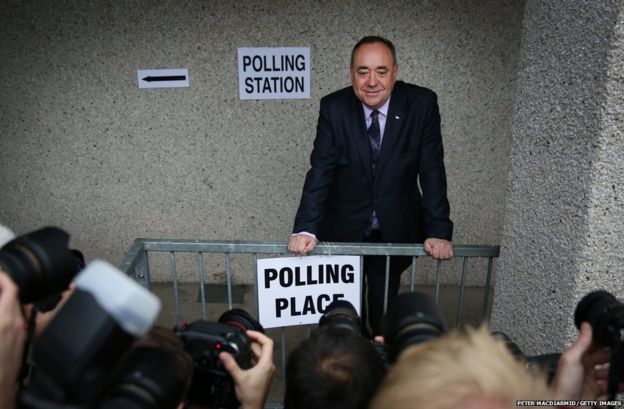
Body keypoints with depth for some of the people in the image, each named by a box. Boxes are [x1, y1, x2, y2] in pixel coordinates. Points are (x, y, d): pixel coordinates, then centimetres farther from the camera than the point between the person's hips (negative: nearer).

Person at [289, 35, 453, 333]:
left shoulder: (422, 104, -15)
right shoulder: (334, 107, -14)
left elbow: (432, 171, -13)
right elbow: (320, 171, -15)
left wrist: (439, 231, -16)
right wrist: (306, 229, -22)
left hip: (396, 231, 0)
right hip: (343, 230, 1)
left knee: (386, 313, 15)